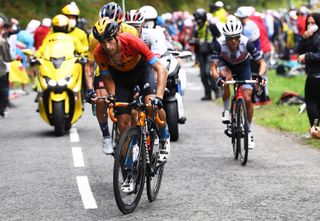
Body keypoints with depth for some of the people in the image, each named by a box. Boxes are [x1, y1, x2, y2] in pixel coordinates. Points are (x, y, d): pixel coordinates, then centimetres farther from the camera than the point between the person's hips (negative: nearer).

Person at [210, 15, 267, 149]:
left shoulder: (246, 43, -34)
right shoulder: (219, 43, -34)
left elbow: (262, 63, -28)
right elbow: (214, 67, -33)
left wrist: (260, 76, -47)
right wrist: (217, 78, -54)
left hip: (243, 65, 0)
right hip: (225, 64, 0)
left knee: (247, 99, -11)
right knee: (227, 77, -37)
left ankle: (248, 131, 8)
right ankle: (226, 111, -16)